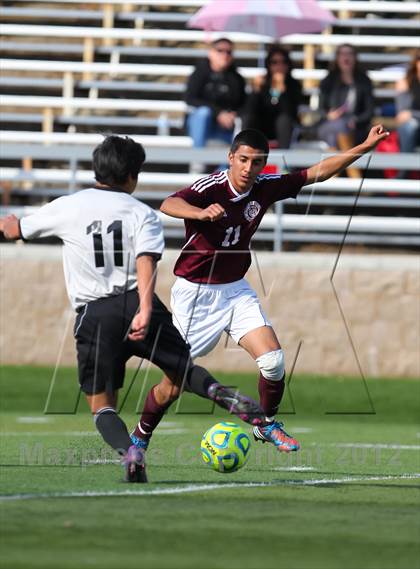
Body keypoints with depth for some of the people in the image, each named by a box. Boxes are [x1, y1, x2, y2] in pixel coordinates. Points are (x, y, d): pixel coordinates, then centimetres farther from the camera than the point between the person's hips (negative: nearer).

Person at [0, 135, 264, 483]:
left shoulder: (66, 207, 6)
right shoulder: (143, 215, 2)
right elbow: (146, 263, -15)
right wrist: (144, 310, -26)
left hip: (94, 314, 0)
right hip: (137, 304, 0)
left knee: (101, 404, 9)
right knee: (180, 370, 15)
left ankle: (129, 450, -21)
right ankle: (223, 395, -18)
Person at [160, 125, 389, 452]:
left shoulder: (266, 187, -6)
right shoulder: (211, 188, -22)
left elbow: (319, 172, 3)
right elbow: (168, 205, -41)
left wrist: (365, 147, -3)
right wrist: (201, 213, -61)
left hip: (236, 290, 5)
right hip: (195, 292, -5)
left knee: (273, 360, -9)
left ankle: (267, 424, 16)